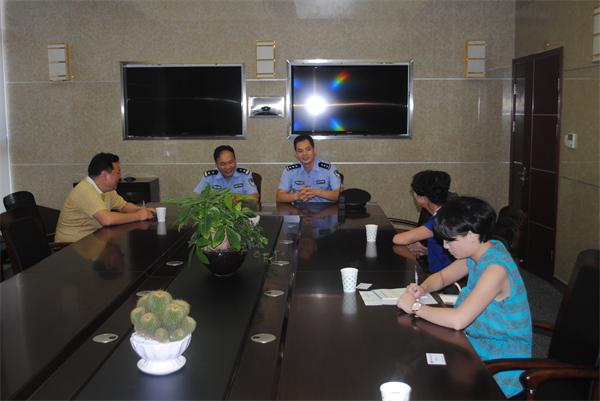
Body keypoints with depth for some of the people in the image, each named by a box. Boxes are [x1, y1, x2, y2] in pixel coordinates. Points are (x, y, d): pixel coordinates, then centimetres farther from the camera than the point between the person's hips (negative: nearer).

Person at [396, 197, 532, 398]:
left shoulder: (495, 269, -27)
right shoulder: (479, 253, 0)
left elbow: (458, 320, -34)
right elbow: (441, 276, 15)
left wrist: (416, 307, -21)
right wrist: (422, 289, -6)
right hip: (480, 346, 8)